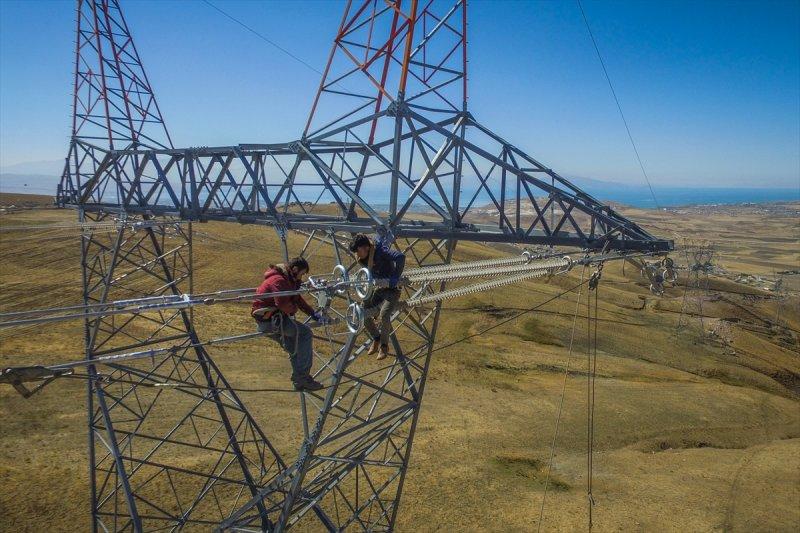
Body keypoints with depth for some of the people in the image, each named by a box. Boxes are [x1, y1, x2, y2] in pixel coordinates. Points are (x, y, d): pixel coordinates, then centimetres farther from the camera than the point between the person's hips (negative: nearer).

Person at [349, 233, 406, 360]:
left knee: (383, 315, -28)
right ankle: (376, 338, 23)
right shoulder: (363, 259, -1)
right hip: (377, 289, 8)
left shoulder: (381, 252, -25)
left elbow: (400, 257, -39)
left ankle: (384, 345, -5)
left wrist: (395, 278, -35)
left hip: (391, 289, -8)